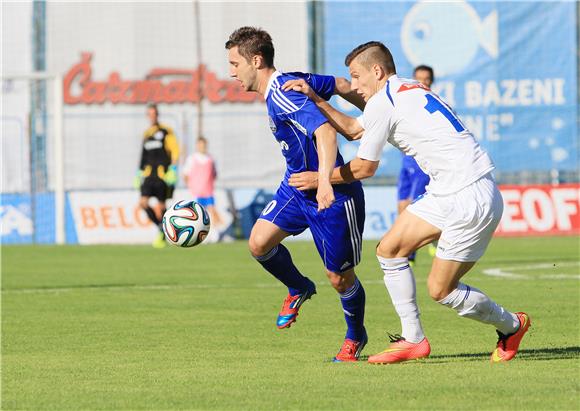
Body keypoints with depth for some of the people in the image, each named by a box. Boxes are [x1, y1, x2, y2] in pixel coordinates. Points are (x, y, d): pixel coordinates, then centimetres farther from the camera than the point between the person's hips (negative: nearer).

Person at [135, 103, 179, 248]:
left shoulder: (166, 131, -1)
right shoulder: (146, 134, 16)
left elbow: (175, 151, -6)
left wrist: (173, 169, -14)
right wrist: (139, 174, 20)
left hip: (162, 173, -5)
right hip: (149, 174, 5)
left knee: (160, 206, -4)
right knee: (143, 202, -10)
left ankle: (162, 237, 8)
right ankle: (162, 228, 6)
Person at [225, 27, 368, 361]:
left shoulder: (283, 95, -25)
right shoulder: (290, 81, 3)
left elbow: (325, 131, -38)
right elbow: (340, 85, 13)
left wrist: (324, 180, -49)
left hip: (333, 196, -9)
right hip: (297, 185, 9)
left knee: (340, 278, 4)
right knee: (260, 243, -7)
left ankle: (356, 337, 28)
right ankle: (299, 290, 20)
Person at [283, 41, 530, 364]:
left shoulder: (382, 103, -11)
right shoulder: (408, 90, 18)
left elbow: (364, 168, -2)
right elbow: (353, 129, 30)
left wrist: (320, 178, 12)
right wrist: (315, 98, 25)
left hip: (470, 198, -10)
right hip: (447, 193, 10)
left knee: (440, 290, -4)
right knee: (389, 249, 7)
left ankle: (511, 325, 18)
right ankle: (413, 340, 10)